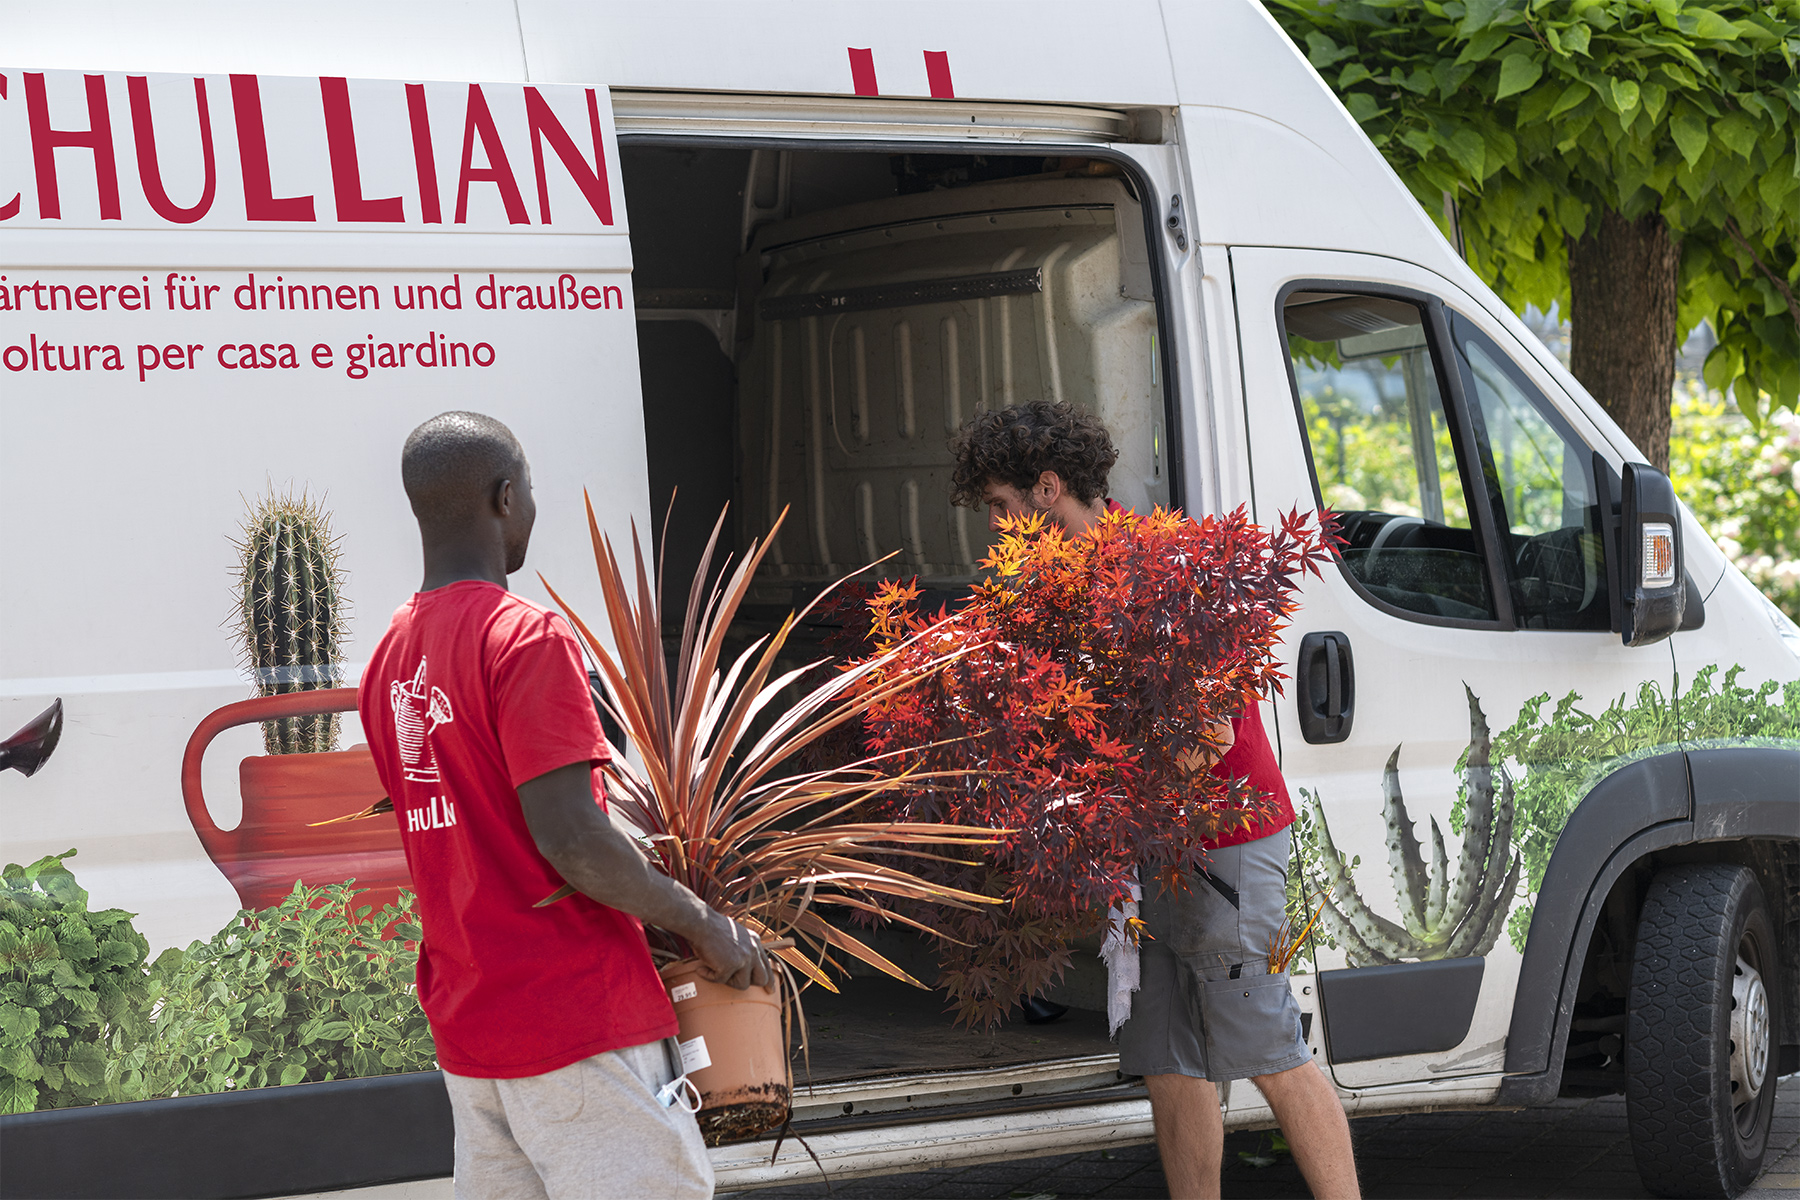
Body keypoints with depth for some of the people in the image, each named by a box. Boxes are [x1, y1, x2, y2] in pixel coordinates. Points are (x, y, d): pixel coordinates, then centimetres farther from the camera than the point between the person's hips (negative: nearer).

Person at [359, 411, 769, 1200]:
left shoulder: (391, 658, 12)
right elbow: (569, 838, -21)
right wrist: (700, 923, -8)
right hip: (578, 1015, -8)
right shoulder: (526, 640, -14)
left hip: (467, 1027, 8)